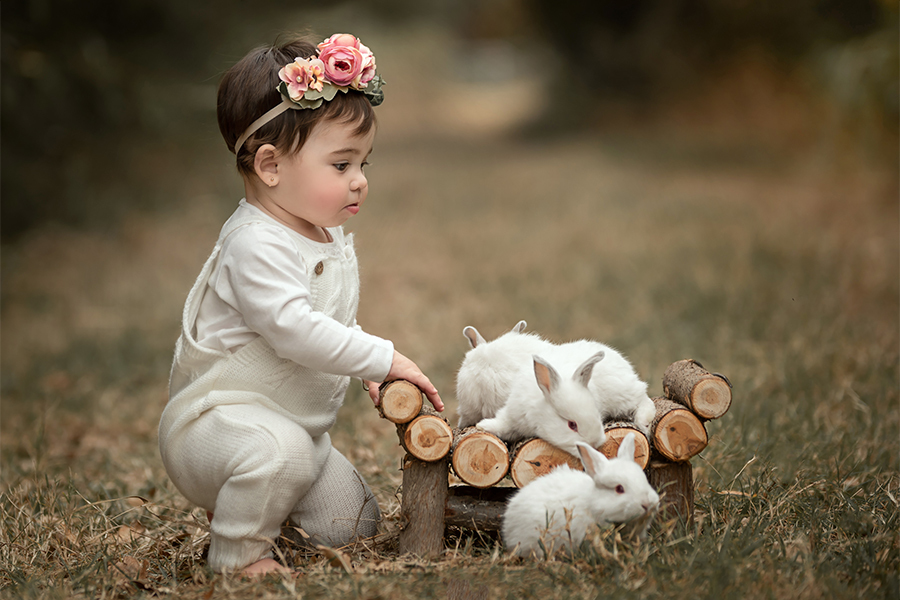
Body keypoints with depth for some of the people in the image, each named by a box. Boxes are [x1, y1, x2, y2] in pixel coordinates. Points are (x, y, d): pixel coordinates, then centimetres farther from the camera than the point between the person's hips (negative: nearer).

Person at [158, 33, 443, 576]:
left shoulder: (332, 240, 6)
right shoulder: (256, 246, -25)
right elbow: (293, 330, -35)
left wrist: (368, 374, 9)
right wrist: (383, 358, -29)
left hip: (299, 424, 9)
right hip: (214, 419, -9)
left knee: (353, 525, 9)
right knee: (279, 449, -40)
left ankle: (242, 502, 27)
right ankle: (238, 552, -15)